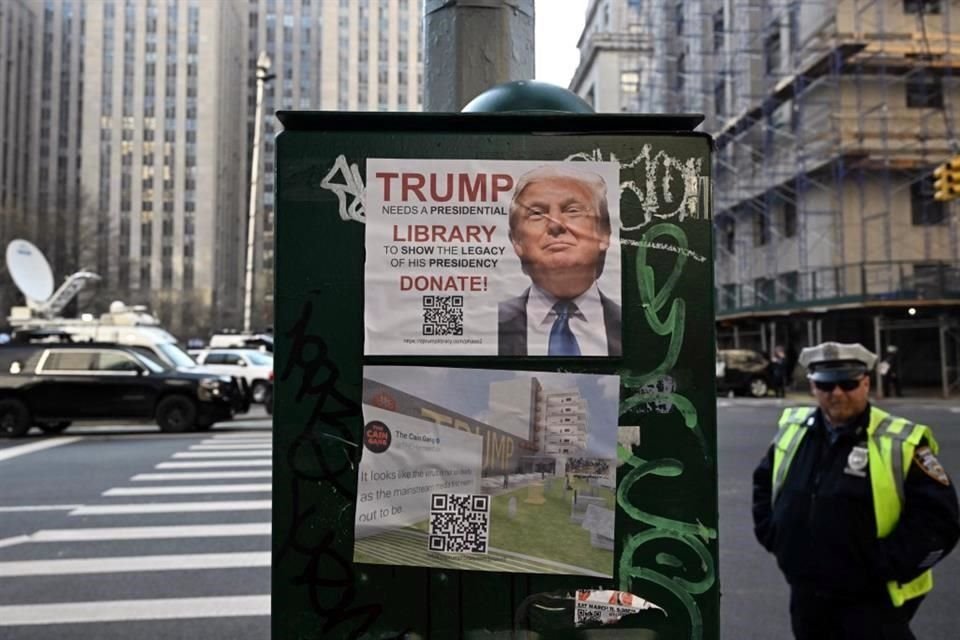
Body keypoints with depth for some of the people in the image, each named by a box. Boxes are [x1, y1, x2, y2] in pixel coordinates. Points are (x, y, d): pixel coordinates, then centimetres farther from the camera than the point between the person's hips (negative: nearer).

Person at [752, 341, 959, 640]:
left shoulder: (900, 444, -15)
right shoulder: (793, 429, 1)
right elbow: (764, 482, 15)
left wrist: (885, 564, -19)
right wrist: (772, 533, 5)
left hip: (872, 603, -5)